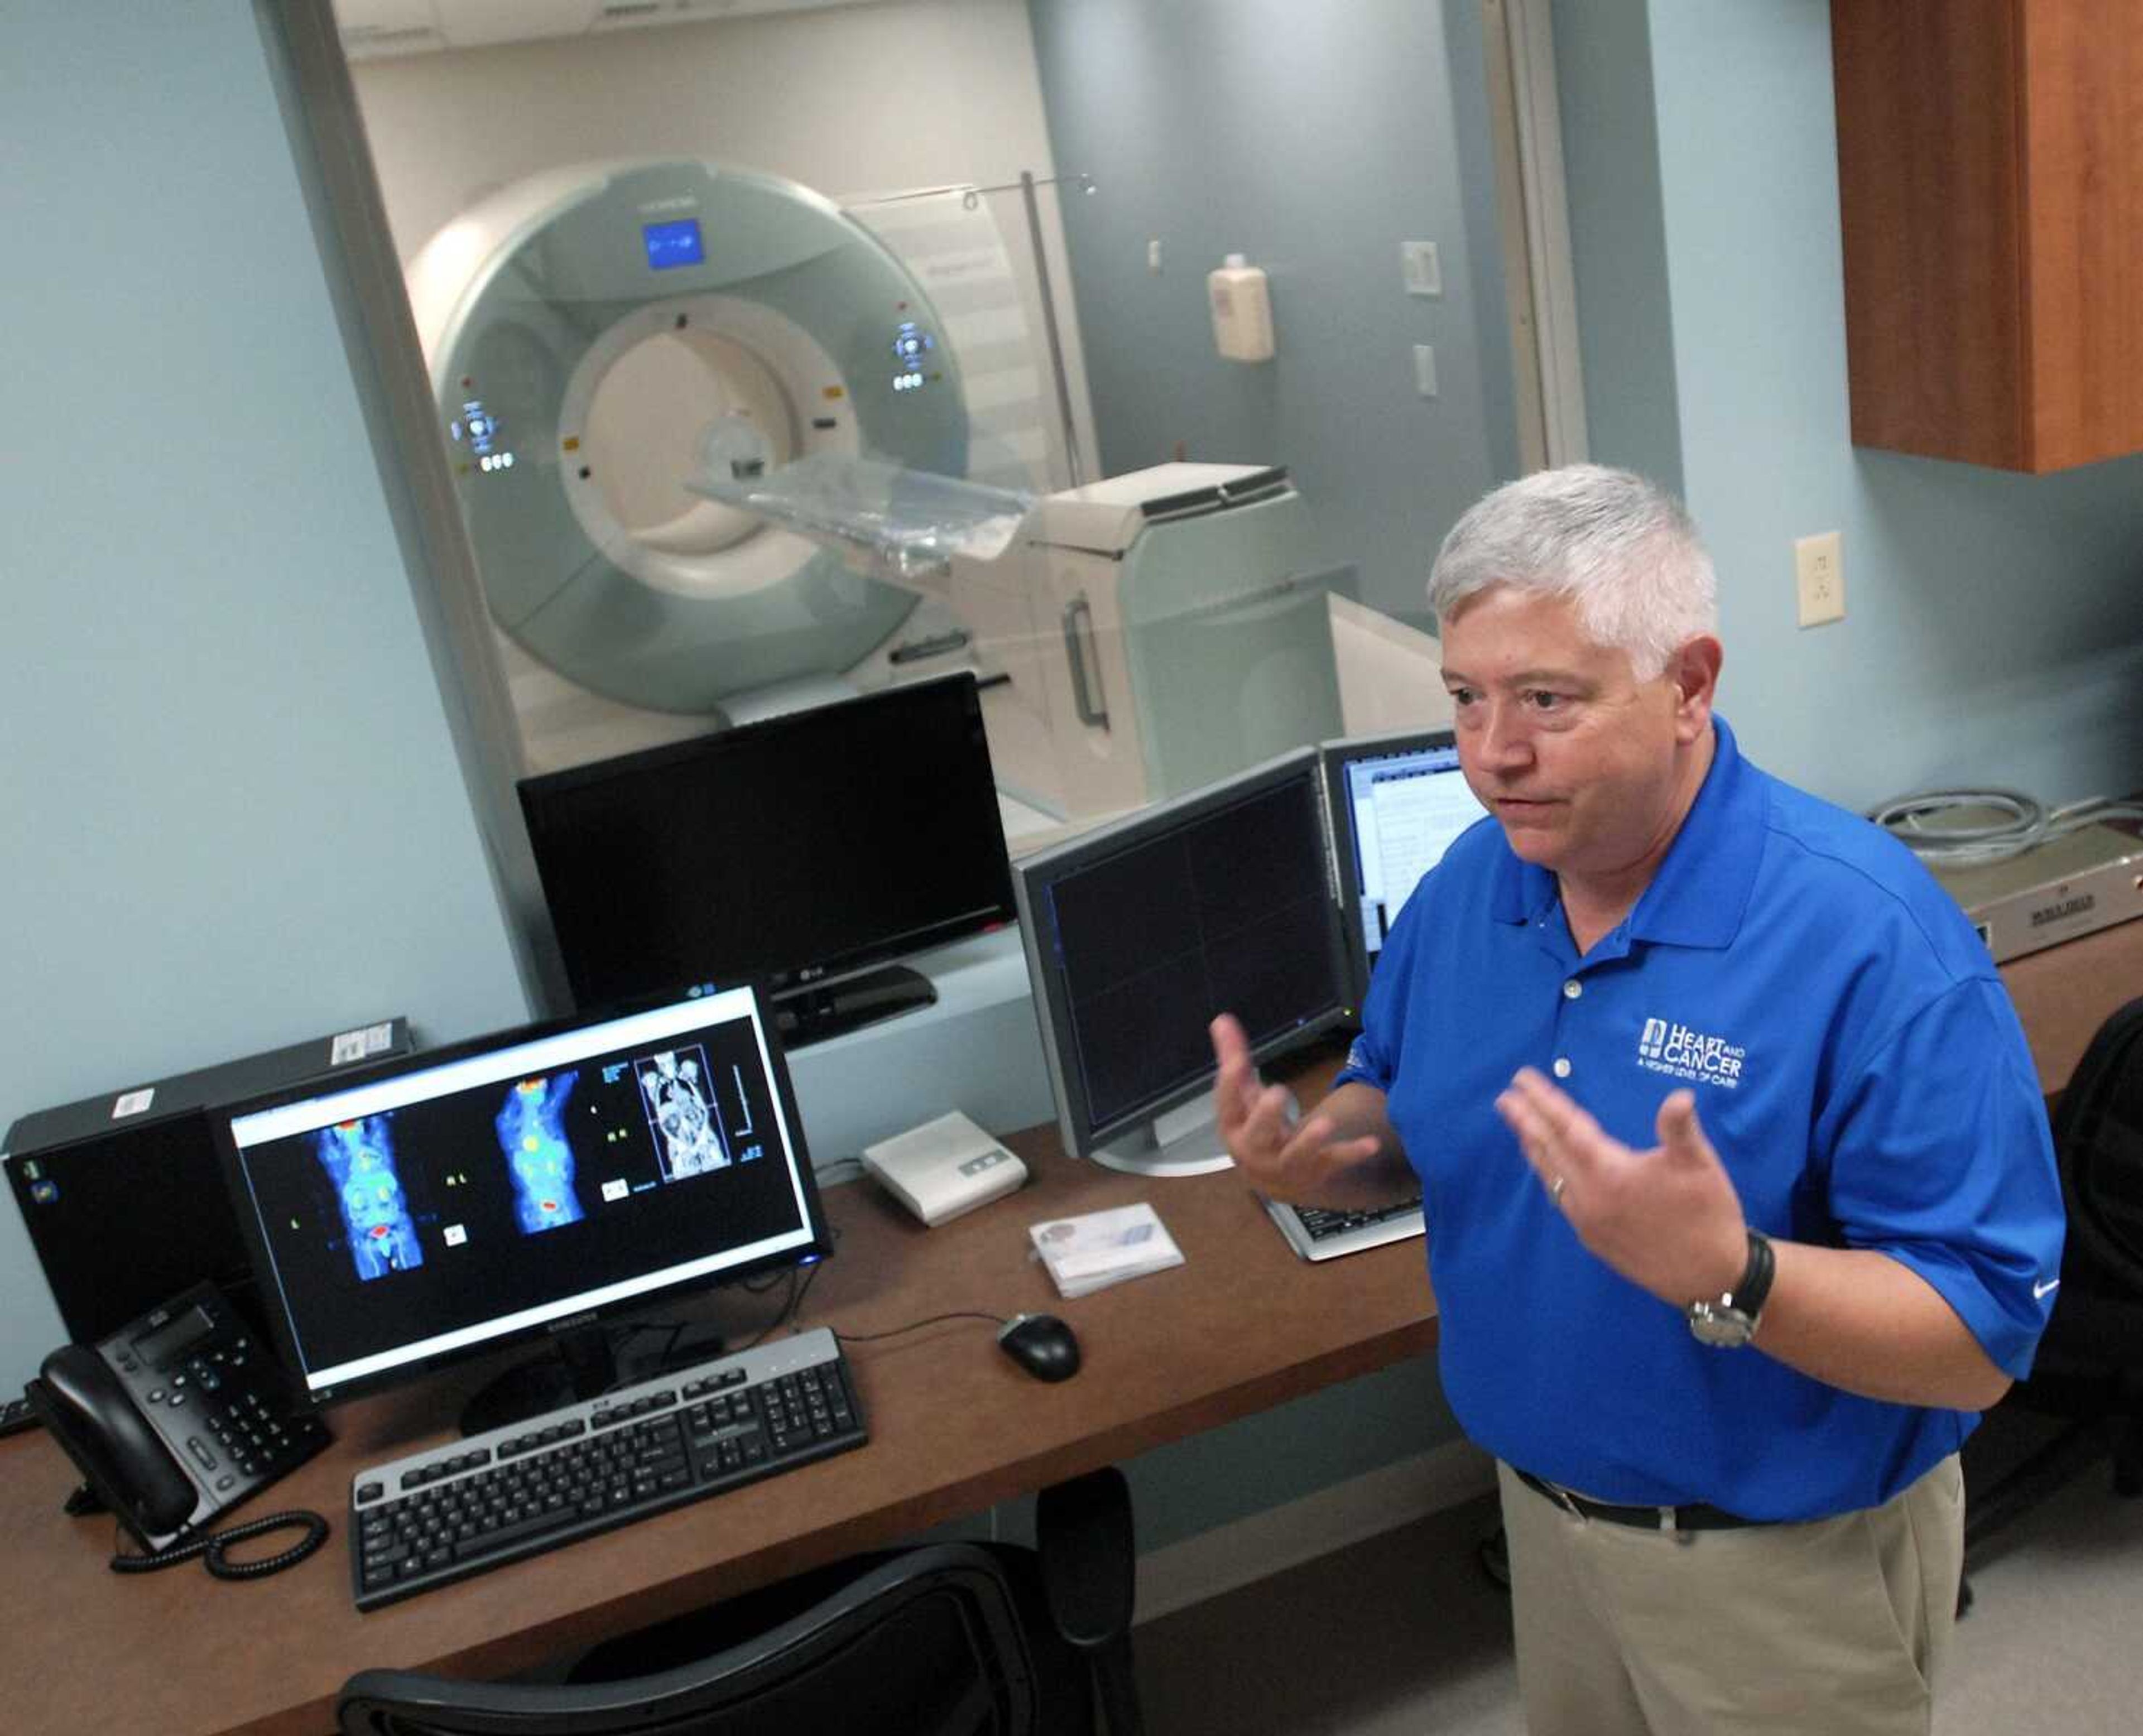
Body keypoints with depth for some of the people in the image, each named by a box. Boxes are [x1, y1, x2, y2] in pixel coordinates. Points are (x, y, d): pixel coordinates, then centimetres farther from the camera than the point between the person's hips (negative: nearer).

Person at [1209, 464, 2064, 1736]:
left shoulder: (1873, 939, -27)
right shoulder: (1465, 885, -7)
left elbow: (1983, 1343, -26)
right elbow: (1402, 1119, 7)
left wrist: (1727, 1275, -42)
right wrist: (1317, 1158, -15)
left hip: (1788, 1568, -5)